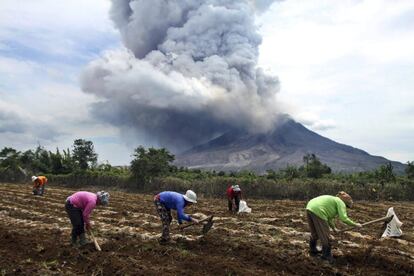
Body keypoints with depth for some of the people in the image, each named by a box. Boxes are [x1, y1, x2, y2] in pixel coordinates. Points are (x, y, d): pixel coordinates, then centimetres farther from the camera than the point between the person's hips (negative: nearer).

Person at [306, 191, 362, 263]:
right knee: (325, 236, 8)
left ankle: (312, 250, 43)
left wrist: (333, 228, 40)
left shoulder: (333, 200, 30)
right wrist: (355, 224, 3)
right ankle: (326, 255, 21)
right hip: (317, 211, -9)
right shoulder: (341, 203, 5)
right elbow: (343, 218, -8)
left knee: (314, 233, 28)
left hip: (309, 208, 9)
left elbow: (329, 217, 35)